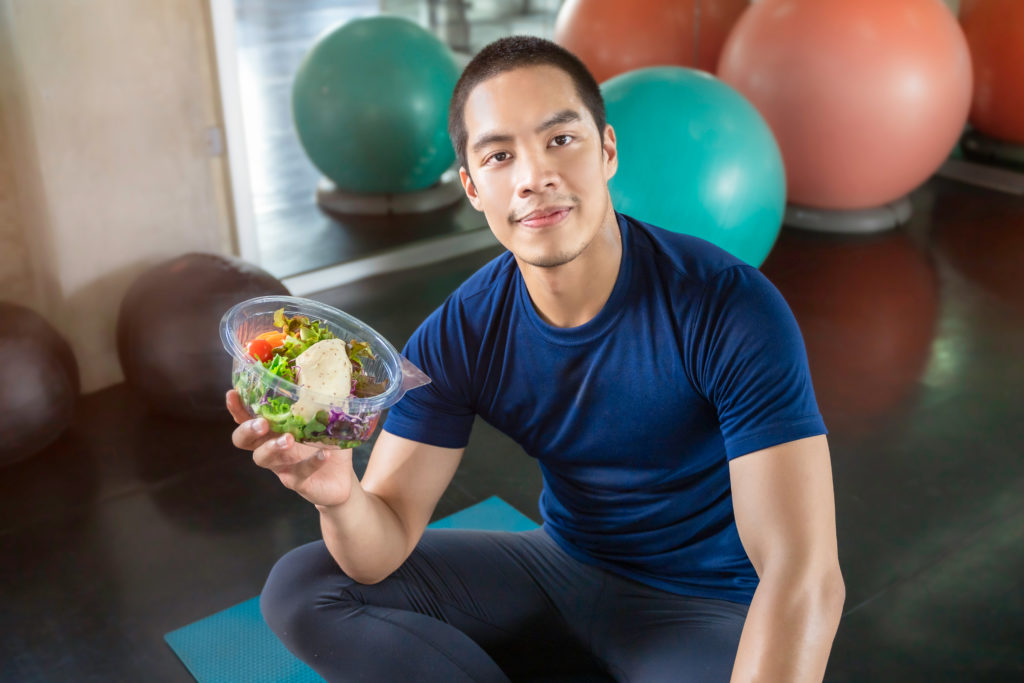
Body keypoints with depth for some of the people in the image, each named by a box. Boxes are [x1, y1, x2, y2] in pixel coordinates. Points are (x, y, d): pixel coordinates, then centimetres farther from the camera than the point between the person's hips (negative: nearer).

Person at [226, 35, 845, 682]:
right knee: (299, 588, -5)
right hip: (562, 566, 5)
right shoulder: (456, 337, -11)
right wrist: (340, 494, -35)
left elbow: (804, 580, -28)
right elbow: (384, 550, -12)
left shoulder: (730, 308, -24)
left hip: (705, 606, -4)